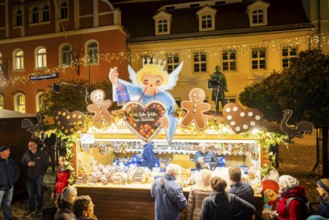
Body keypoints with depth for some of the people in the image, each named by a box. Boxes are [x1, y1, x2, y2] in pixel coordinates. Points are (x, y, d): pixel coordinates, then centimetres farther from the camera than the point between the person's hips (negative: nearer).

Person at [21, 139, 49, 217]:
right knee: (30, 194, 10)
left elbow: (46, 164, -3)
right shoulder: (26, 154, 4)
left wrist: (41, 174, -7)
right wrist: (27, 164, -12)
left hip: (38, 177, -3)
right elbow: (22, 163, 9)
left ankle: (39, 209, 22)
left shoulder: (42, 153, -5)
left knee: (39, 193, 8)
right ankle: (31, 209, 24)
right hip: (29, 178, 3)